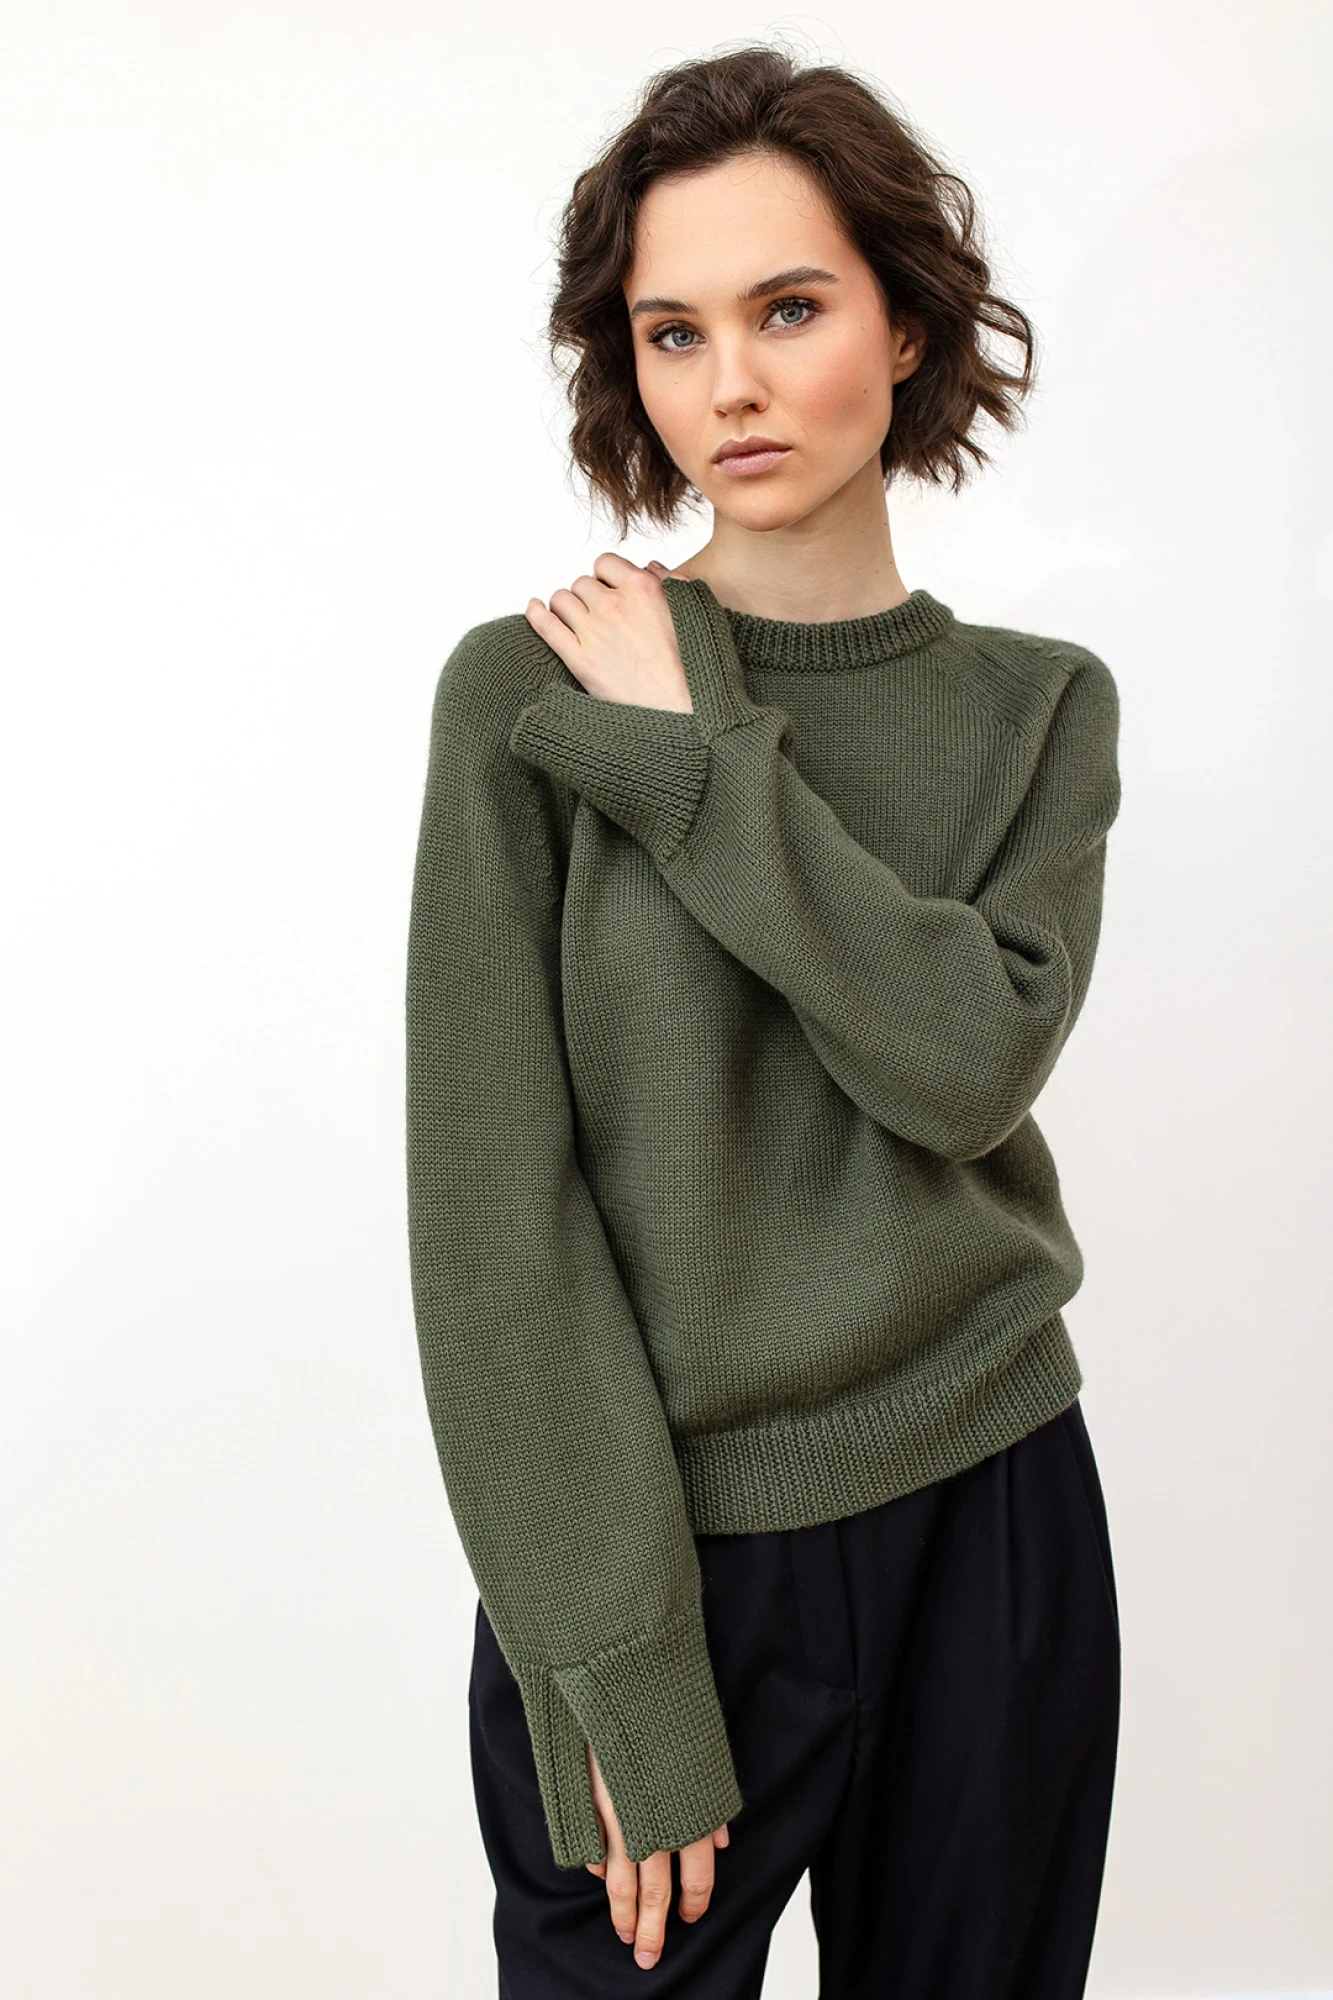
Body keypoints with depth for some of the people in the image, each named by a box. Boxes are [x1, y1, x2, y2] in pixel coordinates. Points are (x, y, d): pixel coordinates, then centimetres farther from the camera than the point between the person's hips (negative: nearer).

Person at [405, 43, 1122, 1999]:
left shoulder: (1042, 703, 2)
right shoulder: (532, 694, -8)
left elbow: (972, 1058, -16)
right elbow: (492, 1203, -12)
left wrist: (688, 752, -15)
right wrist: (621, 1676, -15)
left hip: (993, 1520, 3)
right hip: (660, 1538, -3)